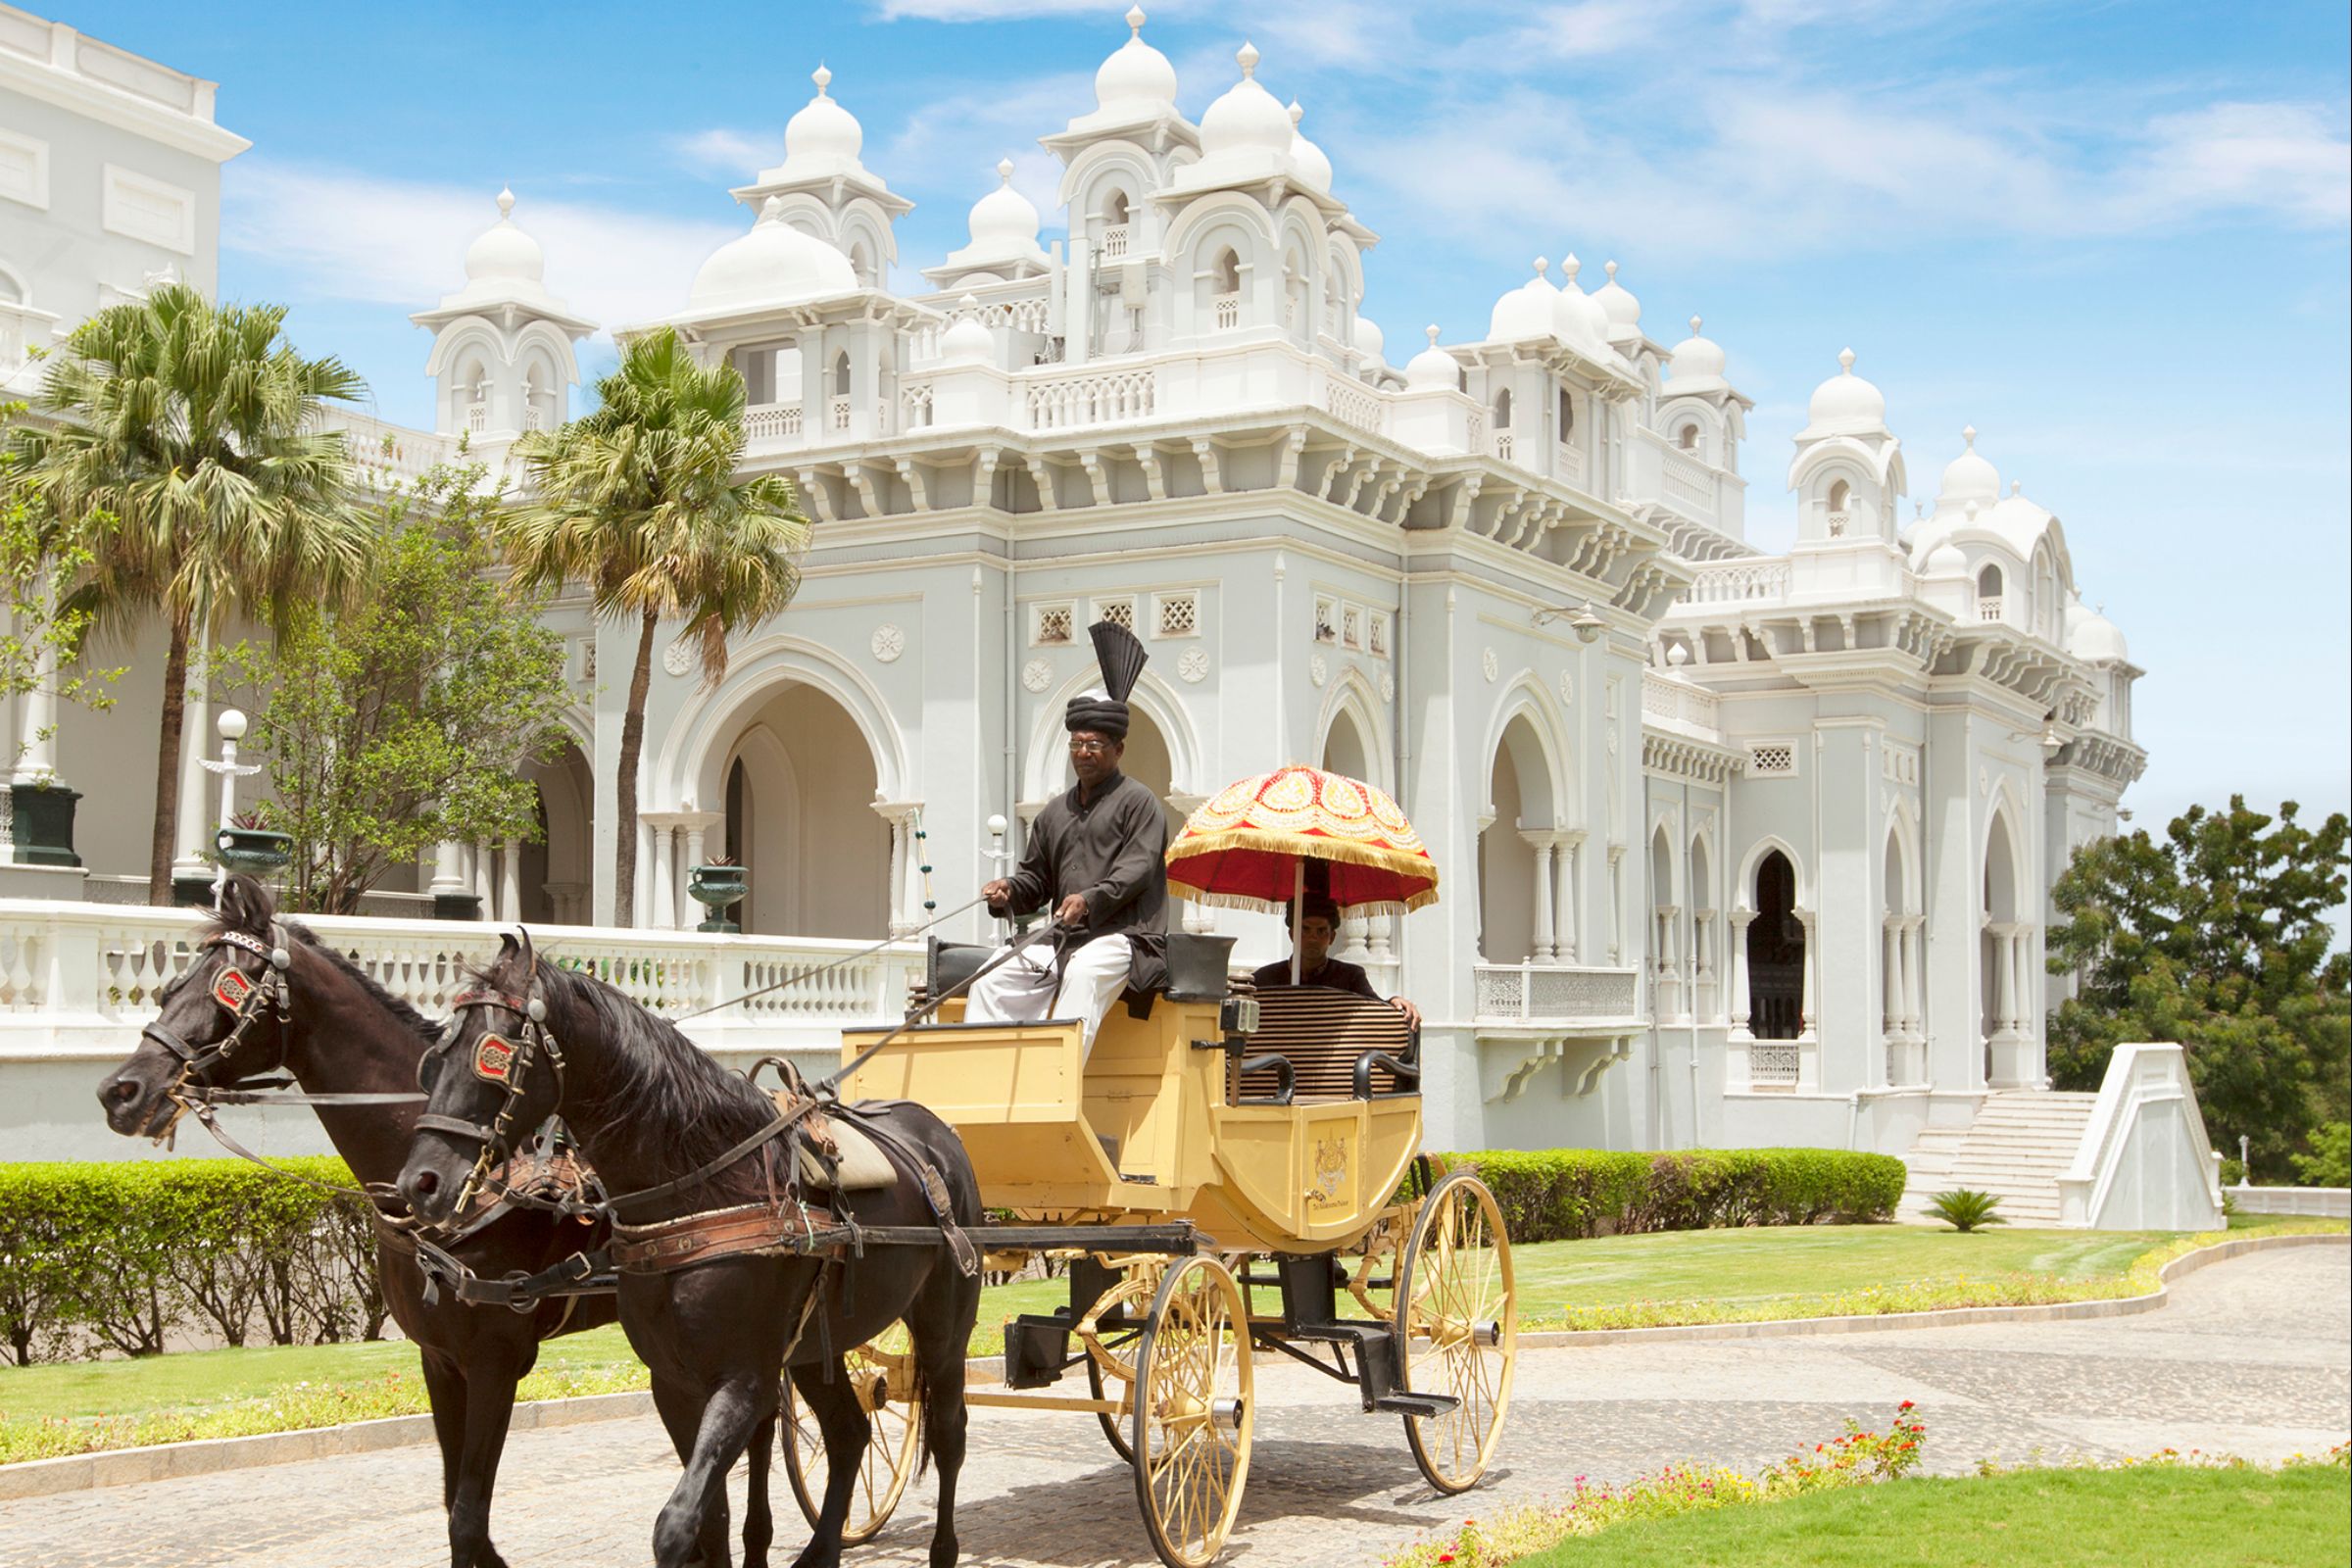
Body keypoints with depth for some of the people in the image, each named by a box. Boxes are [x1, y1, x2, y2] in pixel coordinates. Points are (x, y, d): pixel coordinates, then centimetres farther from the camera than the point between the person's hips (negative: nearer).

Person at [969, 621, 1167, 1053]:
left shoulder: (1137, 802, 4)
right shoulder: (1055, 813, 25)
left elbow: (1137, 869, -10)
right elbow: (1035, 876, 26)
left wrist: (1091, 899, -26)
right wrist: (1008, 891, 2)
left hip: (1120, 936, -7)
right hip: (1061, 941, 7)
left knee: (1082, 975, -37)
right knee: (991, 984, -12)